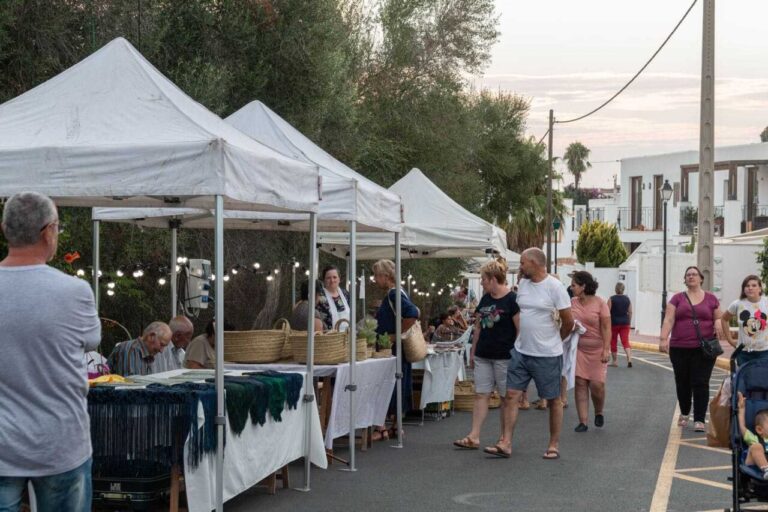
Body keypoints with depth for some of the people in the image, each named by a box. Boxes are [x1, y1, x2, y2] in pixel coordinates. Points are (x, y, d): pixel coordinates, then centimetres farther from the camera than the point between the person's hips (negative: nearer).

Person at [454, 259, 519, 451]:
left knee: (506, 397, 3)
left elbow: (521, 330, -13)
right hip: (483, 356, 7)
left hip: (504, 356, -7)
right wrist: (473, 352, 16)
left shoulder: (512, 300, -11)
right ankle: (473, 437, 1)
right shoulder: (485, 299, 11)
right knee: (481, 394, 3)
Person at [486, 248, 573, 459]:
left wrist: (554, 340, 6)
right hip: (520, 352, 6)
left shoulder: (554, 287, -13)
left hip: (548, 355, -6)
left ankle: (554, 445, 17)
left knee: (553, 400, 7)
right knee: (512, 395, -1)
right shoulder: (522, 284, 6)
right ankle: (506, 444, 1)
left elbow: (568, 321, -7)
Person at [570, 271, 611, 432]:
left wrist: (606, 350, -15)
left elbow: (606, 328, -9)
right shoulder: (572, 302, 1)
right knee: (580, 383, -2)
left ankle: (599, 413, 23)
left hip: (597, 349, -3)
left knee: (597, 384, -6)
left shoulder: (600, 303, -9)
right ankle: (582, 421, 3)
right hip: (579, 349, 3)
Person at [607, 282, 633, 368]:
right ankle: (629, 359, -21)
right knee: (625, 341, -2)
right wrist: (629, 322, 15)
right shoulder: (627, 299, 4)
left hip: (614, 323, -3)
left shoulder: (612, 299, -7)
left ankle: (614, 361, 18)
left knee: (613, 342, 11)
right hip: (625, 323, 3)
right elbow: (630, 312, 5)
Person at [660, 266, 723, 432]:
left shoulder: (711, 299, 8)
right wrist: (663, 339, -14)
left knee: (700, 384, -6)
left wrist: (718, 323, -11)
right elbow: (668, 320, -1)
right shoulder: (677, 298, 7)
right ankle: (684, 413, 32)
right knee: (682, 383, 10)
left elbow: (719, 318, 13)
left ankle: (699, 420, -4)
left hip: (703, 349, -1)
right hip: (679, 348, 1)